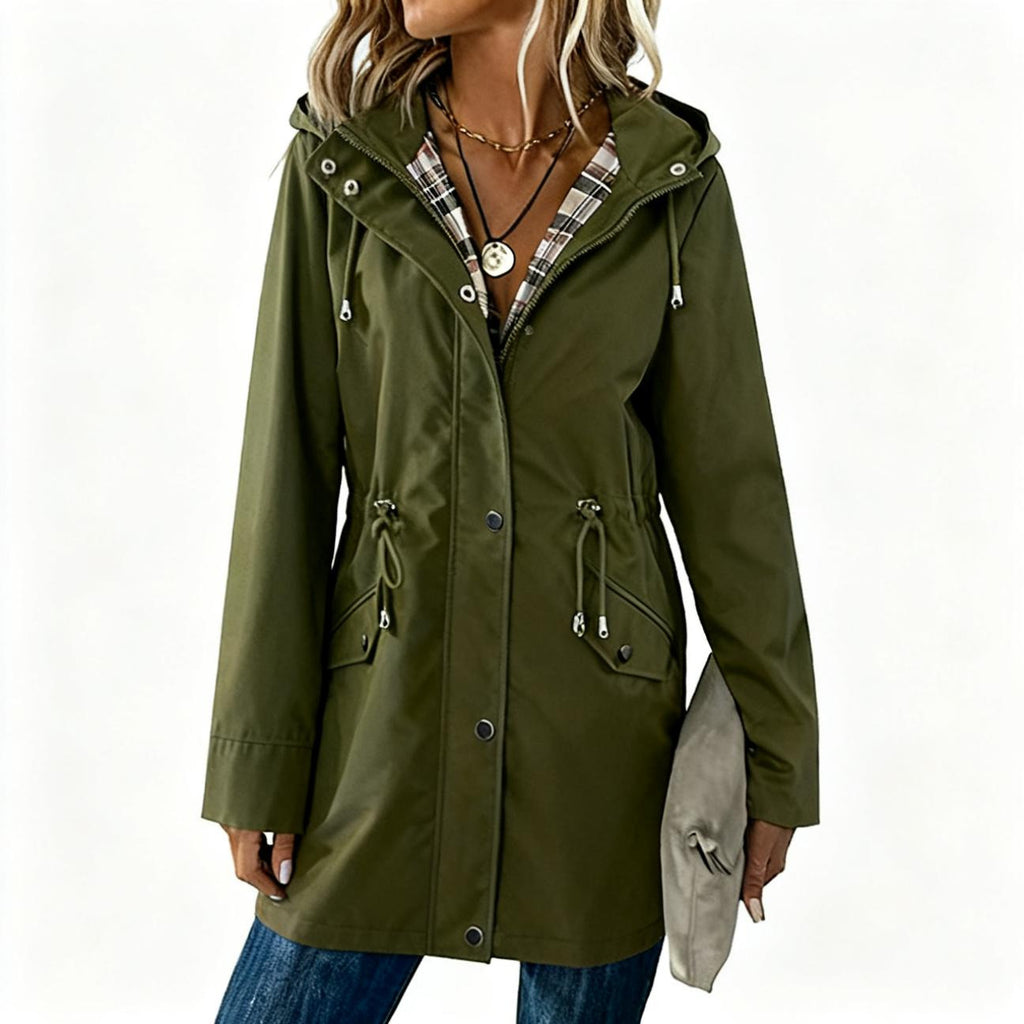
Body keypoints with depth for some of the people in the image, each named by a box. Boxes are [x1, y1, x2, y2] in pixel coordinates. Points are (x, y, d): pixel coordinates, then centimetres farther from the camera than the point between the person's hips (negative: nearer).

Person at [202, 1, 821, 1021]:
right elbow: (287, 469, -2)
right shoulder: (338, 161, -3)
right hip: (387, 714, 0)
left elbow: (728, 474, 1)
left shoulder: (670, 177, -3)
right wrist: (257, 764, -2)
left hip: (601, 738, 0)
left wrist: (776, 755, 2)